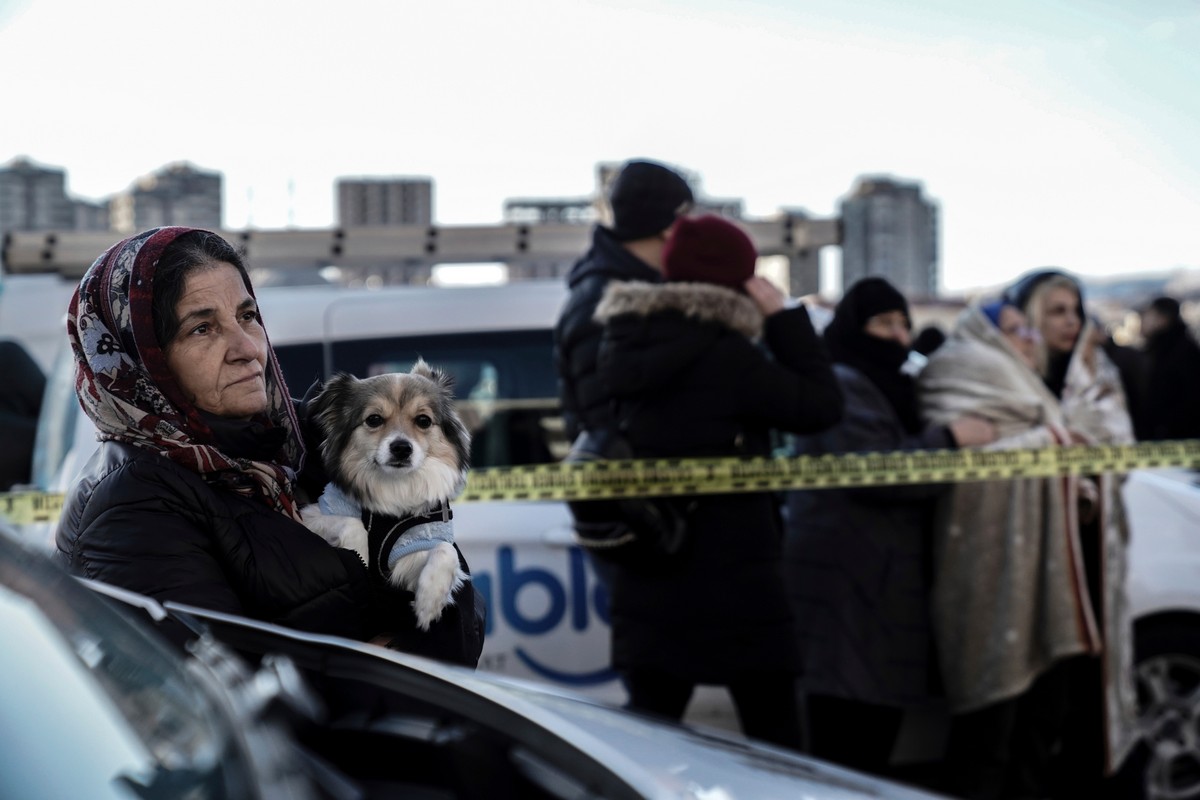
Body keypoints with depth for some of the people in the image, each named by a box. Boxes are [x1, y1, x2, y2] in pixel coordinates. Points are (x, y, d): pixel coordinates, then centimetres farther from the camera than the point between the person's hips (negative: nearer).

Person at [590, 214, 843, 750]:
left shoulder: (622, 348, 3)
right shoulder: (723, 355, -16)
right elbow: (821, 406, -8)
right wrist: (783, 316, -2)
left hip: (646, 581, 6)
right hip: (734, 580, -6)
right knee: (776, 744, 6)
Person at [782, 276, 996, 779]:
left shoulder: (888, 389, 24)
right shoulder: (841, 386, -7)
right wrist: (949, 440, -14)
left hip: (880, 585, 10)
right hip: (845, 584, -10)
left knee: (876, 738, 10)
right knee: (846, 747, -13)